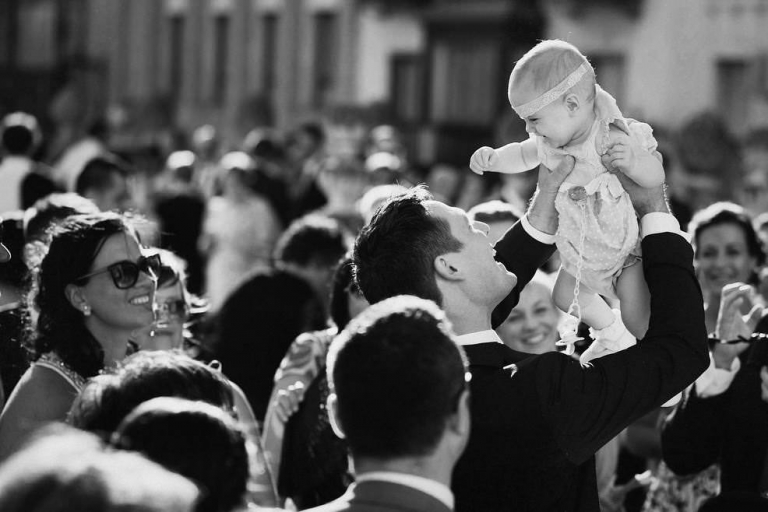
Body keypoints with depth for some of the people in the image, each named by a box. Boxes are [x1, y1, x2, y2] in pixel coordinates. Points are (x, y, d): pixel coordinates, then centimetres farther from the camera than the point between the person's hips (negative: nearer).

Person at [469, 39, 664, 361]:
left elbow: (656, 177, -33)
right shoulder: (549, 141, -15)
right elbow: (522, 156, 6)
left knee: (637, 321, -14)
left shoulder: (611, 141, -35)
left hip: (628, 246, -7)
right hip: (583, 249, 7)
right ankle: (613, 338, 49)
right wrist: (493, 158, -13)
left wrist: (632, 161, -54)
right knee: (565, 296, 24)